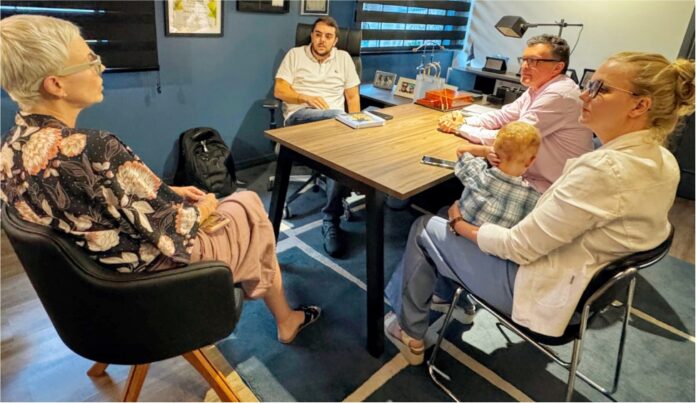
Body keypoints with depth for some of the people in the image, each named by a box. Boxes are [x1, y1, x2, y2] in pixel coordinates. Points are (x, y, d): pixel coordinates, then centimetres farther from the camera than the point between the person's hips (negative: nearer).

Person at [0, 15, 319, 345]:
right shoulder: (93, 149, -34)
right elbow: (173, 234, -28)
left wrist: (169, 193, 4)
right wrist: (201, 209, -7)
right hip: (156, 271, -8)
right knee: (249, 206, 15)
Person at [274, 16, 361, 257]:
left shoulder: (344, 58, 20)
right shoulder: (295, 55, 15)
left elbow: (353, 96, 15)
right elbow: (279, 90, 4)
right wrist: (307, 98, -12)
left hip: (335, 121, 2)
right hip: (299, 117, -1)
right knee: (337, 116, -37)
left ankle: (331, 220, -26)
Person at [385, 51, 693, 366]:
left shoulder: (605, 169, -31)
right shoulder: (663, 162, -1)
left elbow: (519, 248, -26)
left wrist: (459, 224, -9)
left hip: (542, 293, -9)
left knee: (424, 229, 4)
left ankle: (410, 333, 23)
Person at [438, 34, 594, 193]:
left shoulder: (558, 95, -22)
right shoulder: (538, 88, 6)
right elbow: (503, 116, 8)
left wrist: (461, 128, -15)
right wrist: (464, 121, -9)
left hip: (545, 189, -8)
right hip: (531, 176, 8)